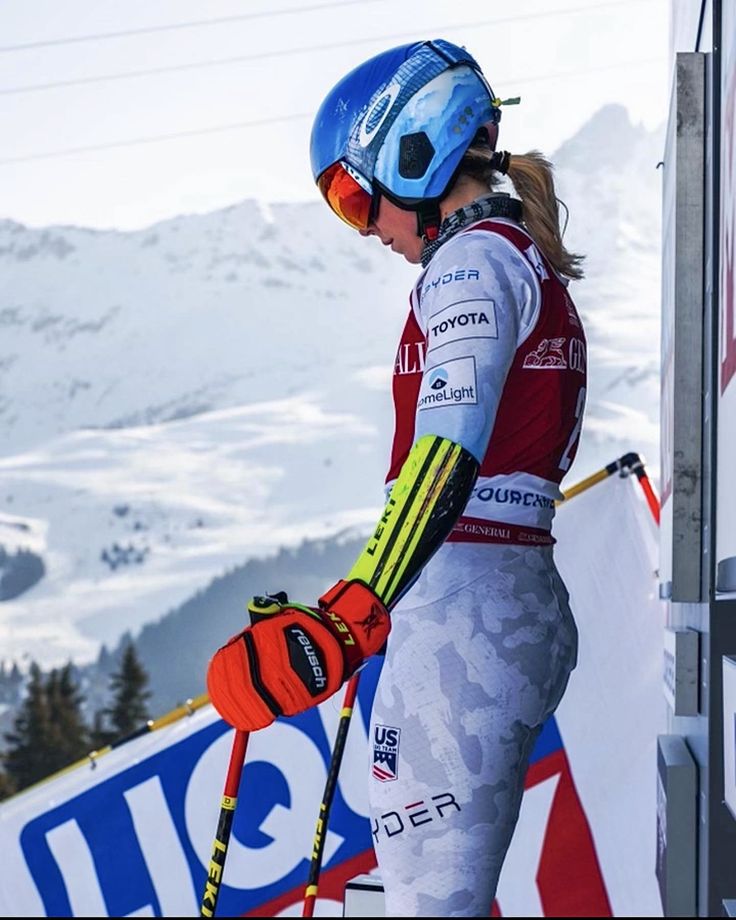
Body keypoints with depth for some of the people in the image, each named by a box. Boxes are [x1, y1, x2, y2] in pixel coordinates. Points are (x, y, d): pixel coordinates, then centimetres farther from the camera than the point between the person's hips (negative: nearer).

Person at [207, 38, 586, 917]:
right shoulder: (531, 264, 21)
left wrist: (336, 624, -27)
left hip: (462, 614, -10)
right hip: (530, 611, 10)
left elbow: (448, 457, -20)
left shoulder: (474, 258, -8)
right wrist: (365, 615, 28)